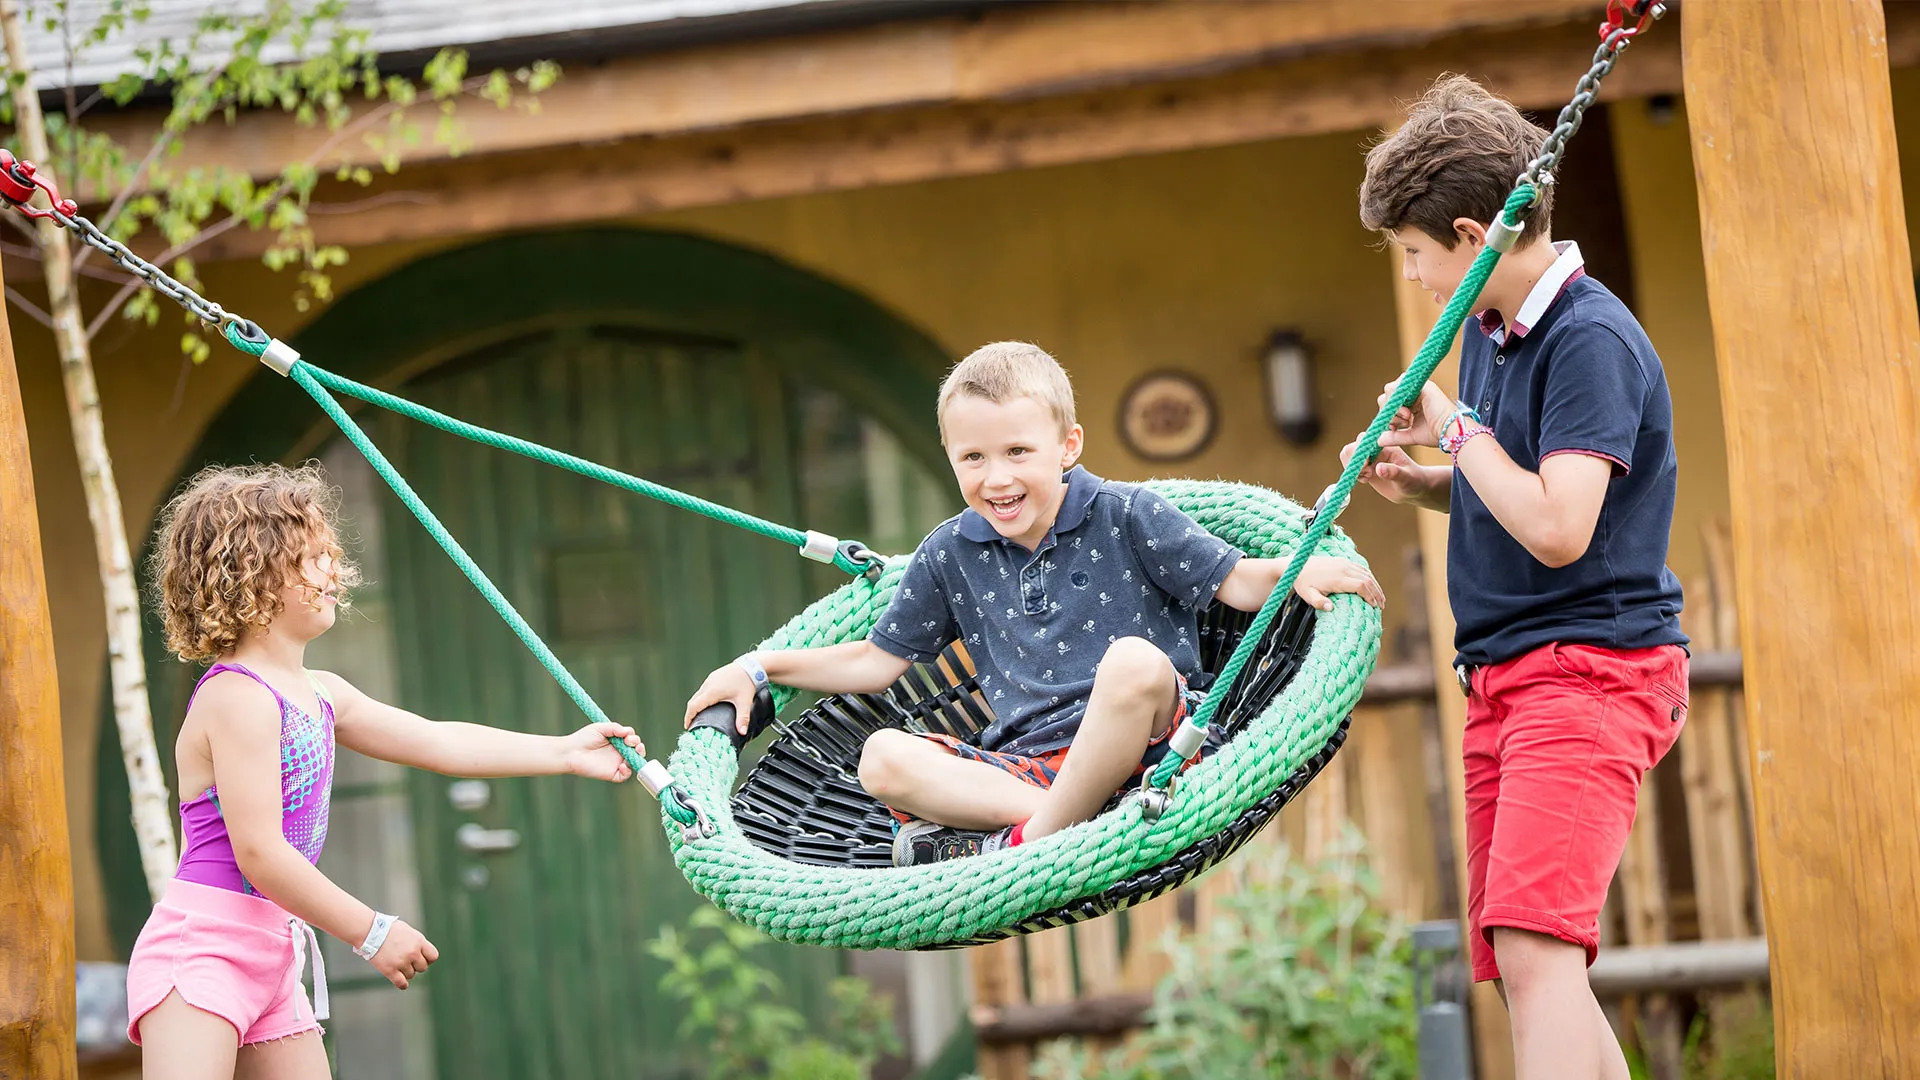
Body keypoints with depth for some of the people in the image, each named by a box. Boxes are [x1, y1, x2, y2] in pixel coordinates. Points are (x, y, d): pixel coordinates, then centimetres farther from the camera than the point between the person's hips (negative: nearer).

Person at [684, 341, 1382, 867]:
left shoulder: (1125, 516, 2)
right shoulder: (951, 555, 14)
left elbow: (1236, 582, 0)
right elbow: (878, 660, 23)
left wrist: (1299, 572, -21)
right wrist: (759, 668, 17)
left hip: (1145, 741, -4)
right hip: (1026, 761, 4)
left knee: (1134, 661, -37)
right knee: (884, 761, -21)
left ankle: (1030, 841, -30)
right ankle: (1080, 823, -33)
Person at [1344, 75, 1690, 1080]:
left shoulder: (1590, 340, -15)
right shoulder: (1488, 329, 13)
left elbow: (1556, 527, -24)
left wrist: (1456, 428, -10)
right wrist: (1416, 479, 7)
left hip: (1592, 666, -10)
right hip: (1503, 677, 10)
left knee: (1534, 947, -23)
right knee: (1516, 964, 8)